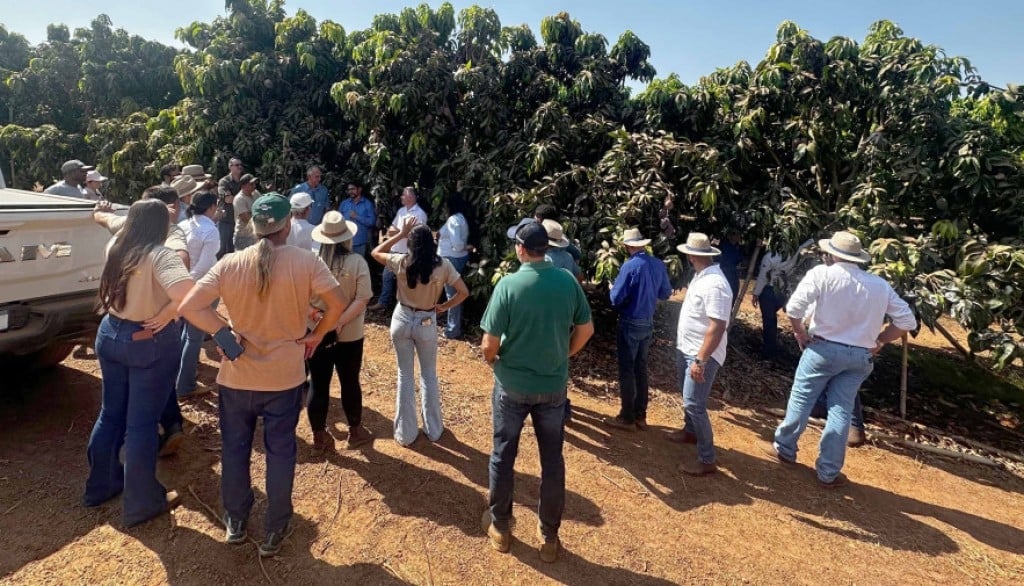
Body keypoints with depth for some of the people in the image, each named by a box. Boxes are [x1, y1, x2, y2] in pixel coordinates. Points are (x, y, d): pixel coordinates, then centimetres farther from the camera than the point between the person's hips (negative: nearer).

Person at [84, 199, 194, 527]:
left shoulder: (117, 250, 1)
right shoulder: (161, 255, -21)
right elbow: (186, 292, -38)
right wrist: (166, 313, -21)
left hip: (110, 334, 7)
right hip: (150, 342, -7)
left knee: (110, 413, 22)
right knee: (141, 423, 3)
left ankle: (100, 485, 40)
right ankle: (141, 504, 18)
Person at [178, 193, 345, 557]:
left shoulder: (229, 264, -9)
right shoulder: (306, 262, -14)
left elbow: (189, 307, -14)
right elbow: (337, 304, -17)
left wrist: (224, 332, -5)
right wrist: (316, 336, -3)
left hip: (236, 375, 2)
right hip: (285, 376, -1)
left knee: (234, 449, 21)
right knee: (280, 452, 14)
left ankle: (236, 522, 39)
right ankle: (274, 531, 27)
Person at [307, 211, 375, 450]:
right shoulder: (357, 262, -12)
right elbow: (362, 300, -20)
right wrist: (340, 322, -20)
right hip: (349, 335, -1)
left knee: (318, 384, 13)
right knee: (350, 382, 15)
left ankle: (319, 435, 27)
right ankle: (355, 432, 31)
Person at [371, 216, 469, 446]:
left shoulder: (402, 262, -12)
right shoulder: (443, 266, -13)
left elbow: (376, 252, 5)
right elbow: (464, 292, -9)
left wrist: (400, 234, 1)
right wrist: (444, 307, 2)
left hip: (402, 320, 1)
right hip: (427, 323, 0)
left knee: (405, 375, 12)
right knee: (429, 375, 17)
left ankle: (406, 433, 20)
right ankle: (433, 430, 26)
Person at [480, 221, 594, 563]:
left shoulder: (509, 284, -17)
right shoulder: (568, 281, -7)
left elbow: (489, 345, -16)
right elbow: (586, 330, 2)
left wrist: (493, 362, 5)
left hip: (512, 385, -2)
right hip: (554, 386, 3)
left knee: (503, 456, 17)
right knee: (552, 461, 16)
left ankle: (500, 527, 34)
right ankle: (549, 536, 30)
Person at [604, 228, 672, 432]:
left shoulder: (630, 265, -19)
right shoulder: (659, 264, 1)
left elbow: (617, 298, -17)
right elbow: (666, 293, 12)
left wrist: (612, 288, 4)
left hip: (630, 324, -7)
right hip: (648, 323, 7)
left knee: (627, 370, 3)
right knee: (641, 369, 16)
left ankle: (627, 418, 12)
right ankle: (640, 416, 25)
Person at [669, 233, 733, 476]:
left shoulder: (714, 285, -26)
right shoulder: (701, 276, 6)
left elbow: (717, 328, -30)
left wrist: (700, 360, -31)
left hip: (702, 355, -10)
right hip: (686, 348, 10)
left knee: (694, 404, -7)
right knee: (688, 396, 26)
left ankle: (707, 460, 5)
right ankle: (690, 431, 48)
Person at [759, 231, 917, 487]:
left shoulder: (822, 274, -10)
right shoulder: (881, 285, 3)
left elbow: (793, 307, -20)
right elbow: (907, 321, 6)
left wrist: (801, 333, -4)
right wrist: (877, 341, 11)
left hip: (823, 348, -4)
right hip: (860, 356, 4)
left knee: (800, 400, 12)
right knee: (841, 411, 10)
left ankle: (784, 449, 29)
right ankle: (829, 473, 18)